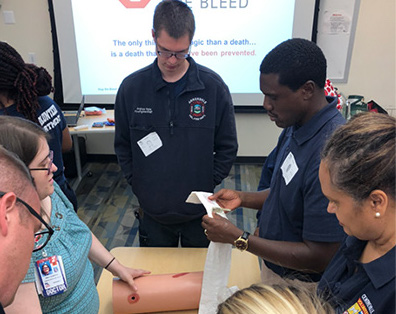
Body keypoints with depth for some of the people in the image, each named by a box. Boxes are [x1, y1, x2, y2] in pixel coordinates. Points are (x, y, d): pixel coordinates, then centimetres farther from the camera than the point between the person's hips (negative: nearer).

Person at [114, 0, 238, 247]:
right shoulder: (131, 87, -7)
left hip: (198, 212, 0)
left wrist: (207, 186, -5)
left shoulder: (213, 86, -10)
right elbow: (123, 146, 4)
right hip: (152, 212, 1)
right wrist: (139, 187, -1)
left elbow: (227, 147, -1)